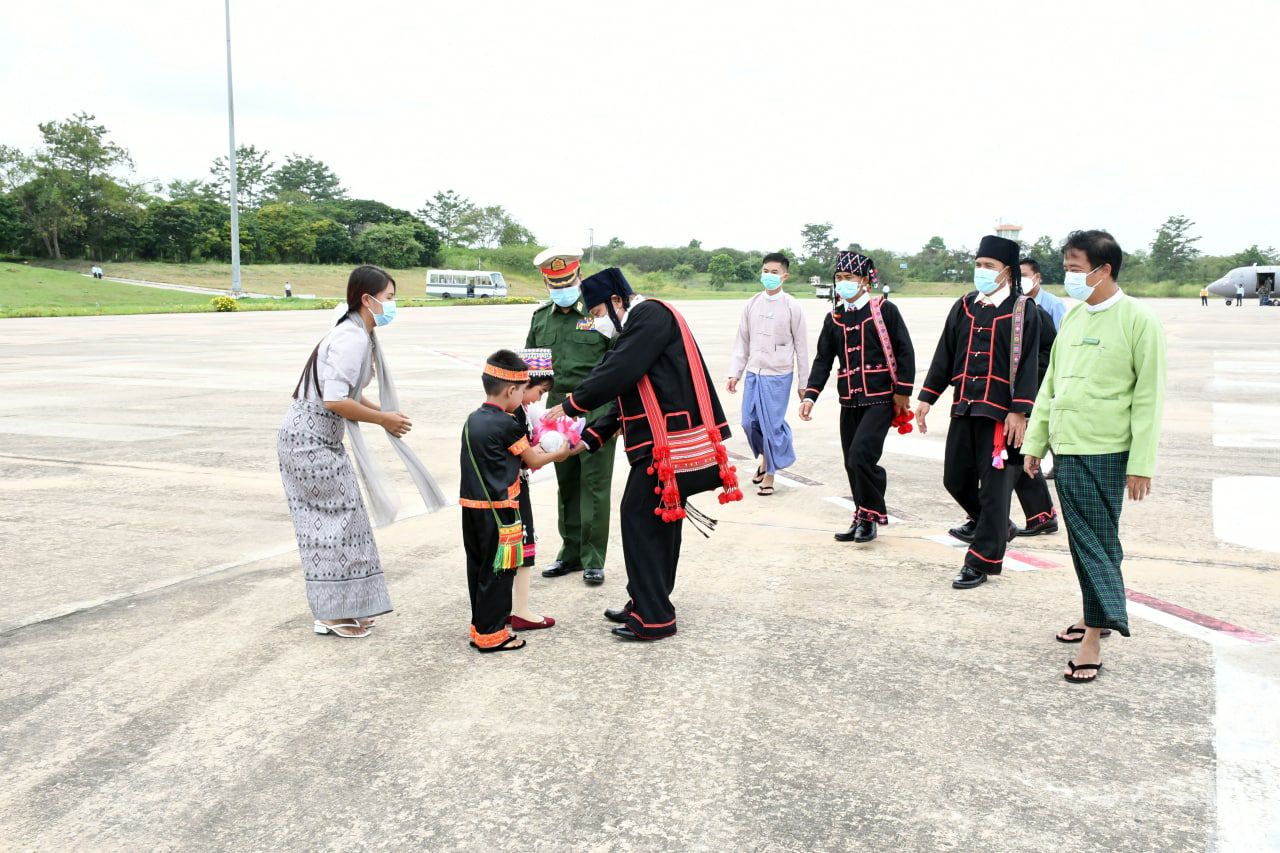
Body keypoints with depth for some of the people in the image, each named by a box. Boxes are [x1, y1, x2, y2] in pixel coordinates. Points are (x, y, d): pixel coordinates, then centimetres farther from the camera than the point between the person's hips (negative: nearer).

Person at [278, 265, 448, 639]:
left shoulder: (356, 333, 12)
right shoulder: (353, 339, -19)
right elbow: (335, 401, -25)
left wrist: (384, 414, 9)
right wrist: (384, 419, -15)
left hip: (313, 438, 10)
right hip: (311, 440, -10)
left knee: (326, 524, 14)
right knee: (338, 521, -2)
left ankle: (337, 610, 22)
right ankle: (333, 614, 8)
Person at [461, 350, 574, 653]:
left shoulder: (473, 420, 9)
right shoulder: (507, 425, -15)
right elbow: (533, 461, -1)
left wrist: (532, 449, 13)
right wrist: (559, 454, 14)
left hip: (471, 508, 8)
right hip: (498, 511, -8)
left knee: (479, 568, 15)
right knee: (497, 572, 1)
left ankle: (481, 627, 26)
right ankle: (491, 635, 7)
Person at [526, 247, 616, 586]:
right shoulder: (541, 316, 11)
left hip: (596, 414, -5)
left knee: (594, 487, 0)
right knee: (566, 486, 13)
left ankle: (593, 559, 10)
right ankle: (571, 552, 26)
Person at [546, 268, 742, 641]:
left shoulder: (650, 315, -10)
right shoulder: (639, 325, 21)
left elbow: (617, 372, -19)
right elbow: (625, 395, 21)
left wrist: (570, 406, -8)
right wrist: (590, 438, 15)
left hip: (671, 444, -10)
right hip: (664, 442, 10)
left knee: (639, 516, -5)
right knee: (660, 520, 16)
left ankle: (653, 618, 0)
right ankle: (646, 604, 27)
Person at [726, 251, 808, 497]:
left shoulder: (792, 306, -7)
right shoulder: (752, 304, 4)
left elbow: (801, 346, -2)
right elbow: (742, 340, 11)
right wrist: (734, 373, 7)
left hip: (778, 375, -4)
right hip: (753, 372, 4)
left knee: (772, 425, -4)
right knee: (749, 421, 7)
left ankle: (769, 474, 13)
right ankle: (764, 457, 36)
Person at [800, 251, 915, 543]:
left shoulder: (884, 310, -4)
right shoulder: (834, 318, 10)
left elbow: (905, 351, -3)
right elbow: (823, 360, 10)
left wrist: (902, 391, -6)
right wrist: (810, 395, 0)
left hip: (879, 399, -6)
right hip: (849, 401, 6)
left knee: (860, 457, -16)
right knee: (852, 463, 8)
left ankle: (871, 514, 2)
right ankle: (863, 518, 23)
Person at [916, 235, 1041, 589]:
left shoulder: (1023, 310, -4)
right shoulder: (964, 306, 12)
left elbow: (1027, 364, -9)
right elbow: (945, 355, 14)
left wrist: (1019, 411, -15)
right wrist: (927, 397, 10)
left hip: (1000, 413, -6)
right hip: (964, 408, 6)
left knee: (994, 485, -2)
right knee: (955, 478, 14)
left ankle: (983, 560, 6)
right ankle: (995, 526, 40)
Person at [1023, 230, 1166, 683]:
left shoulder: (1138, 320, -9)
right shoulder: (1073, 316, 11)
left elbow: (1148, 399, -9)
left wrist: (1141, 464, -11)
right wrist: (1035, 441, 14)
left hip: (1104, 452, -6)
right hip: (1066, 449, 6)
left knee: (1096, 541, -4)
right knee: (1083, 539, 14)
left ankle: (1094, 638, 2)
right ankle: (1095, 617, 28)